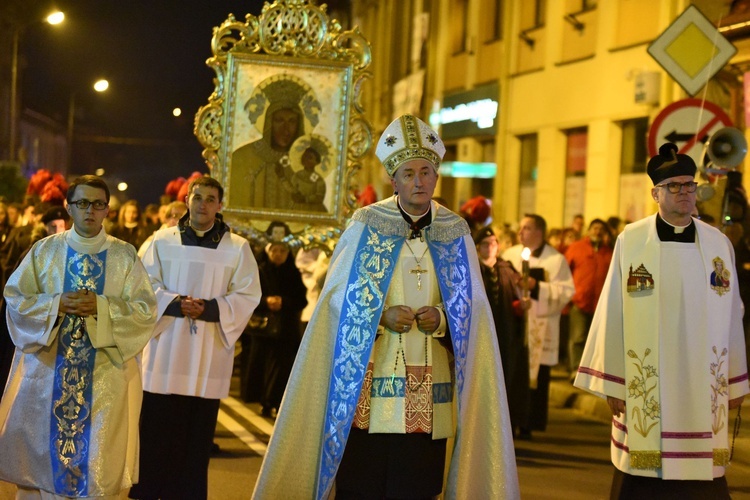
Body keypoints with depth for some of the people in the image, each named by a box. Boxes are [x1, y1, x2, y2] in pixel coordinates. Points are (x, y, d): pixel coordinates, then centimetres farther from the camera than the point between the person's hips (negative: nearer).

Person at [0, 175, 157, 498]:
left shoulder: (125, 256, 3)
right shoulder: (45, 250, 5)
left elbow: (146, 310, -2)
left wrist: (101, 307, -16)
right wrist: (56, 304, -14)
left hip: (104, 375, -1)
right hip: (47, 371, 1)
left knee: (98, 460, 1)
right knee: (42, 450, 4)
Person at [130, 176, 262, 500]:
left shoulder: (237, 248, 5)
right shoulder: (163, 240, 5)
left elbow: (248, 295, -1)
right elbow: (146, 285, 1)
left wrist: (209, 309, -15)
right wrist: (174, 303, -17)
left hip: (208, 354, 0)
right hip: (167, 349, 0)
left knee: (197, 433, 3)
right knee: (156, 427, 0)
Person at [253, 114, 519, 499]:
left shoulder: (455, 232, 7)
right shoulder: (365, 225, 1)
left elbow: (472, 307, 8)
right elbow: (338, 297, 1)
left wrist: (441, 317, -12)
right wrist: (381, 316, -15)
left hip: (428, 393, 2)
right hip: (366, 389, -2)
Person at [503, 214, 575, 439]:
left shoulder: (556, 260, 1)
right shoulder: (510, 255, 12)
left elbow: (566, 291, -8)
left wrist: (537, 286, -16)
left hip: (538, 330, -3)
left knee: (535, 379, -2)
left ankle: (528, 426, 6)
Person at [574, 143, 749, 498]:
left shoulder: (719, 244, 5)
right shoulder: (630, 242, -3)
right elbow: (613, 313, -2)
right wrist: (612, 383, -3)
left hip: (703, 384, 2)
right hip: (645, 384, -2)